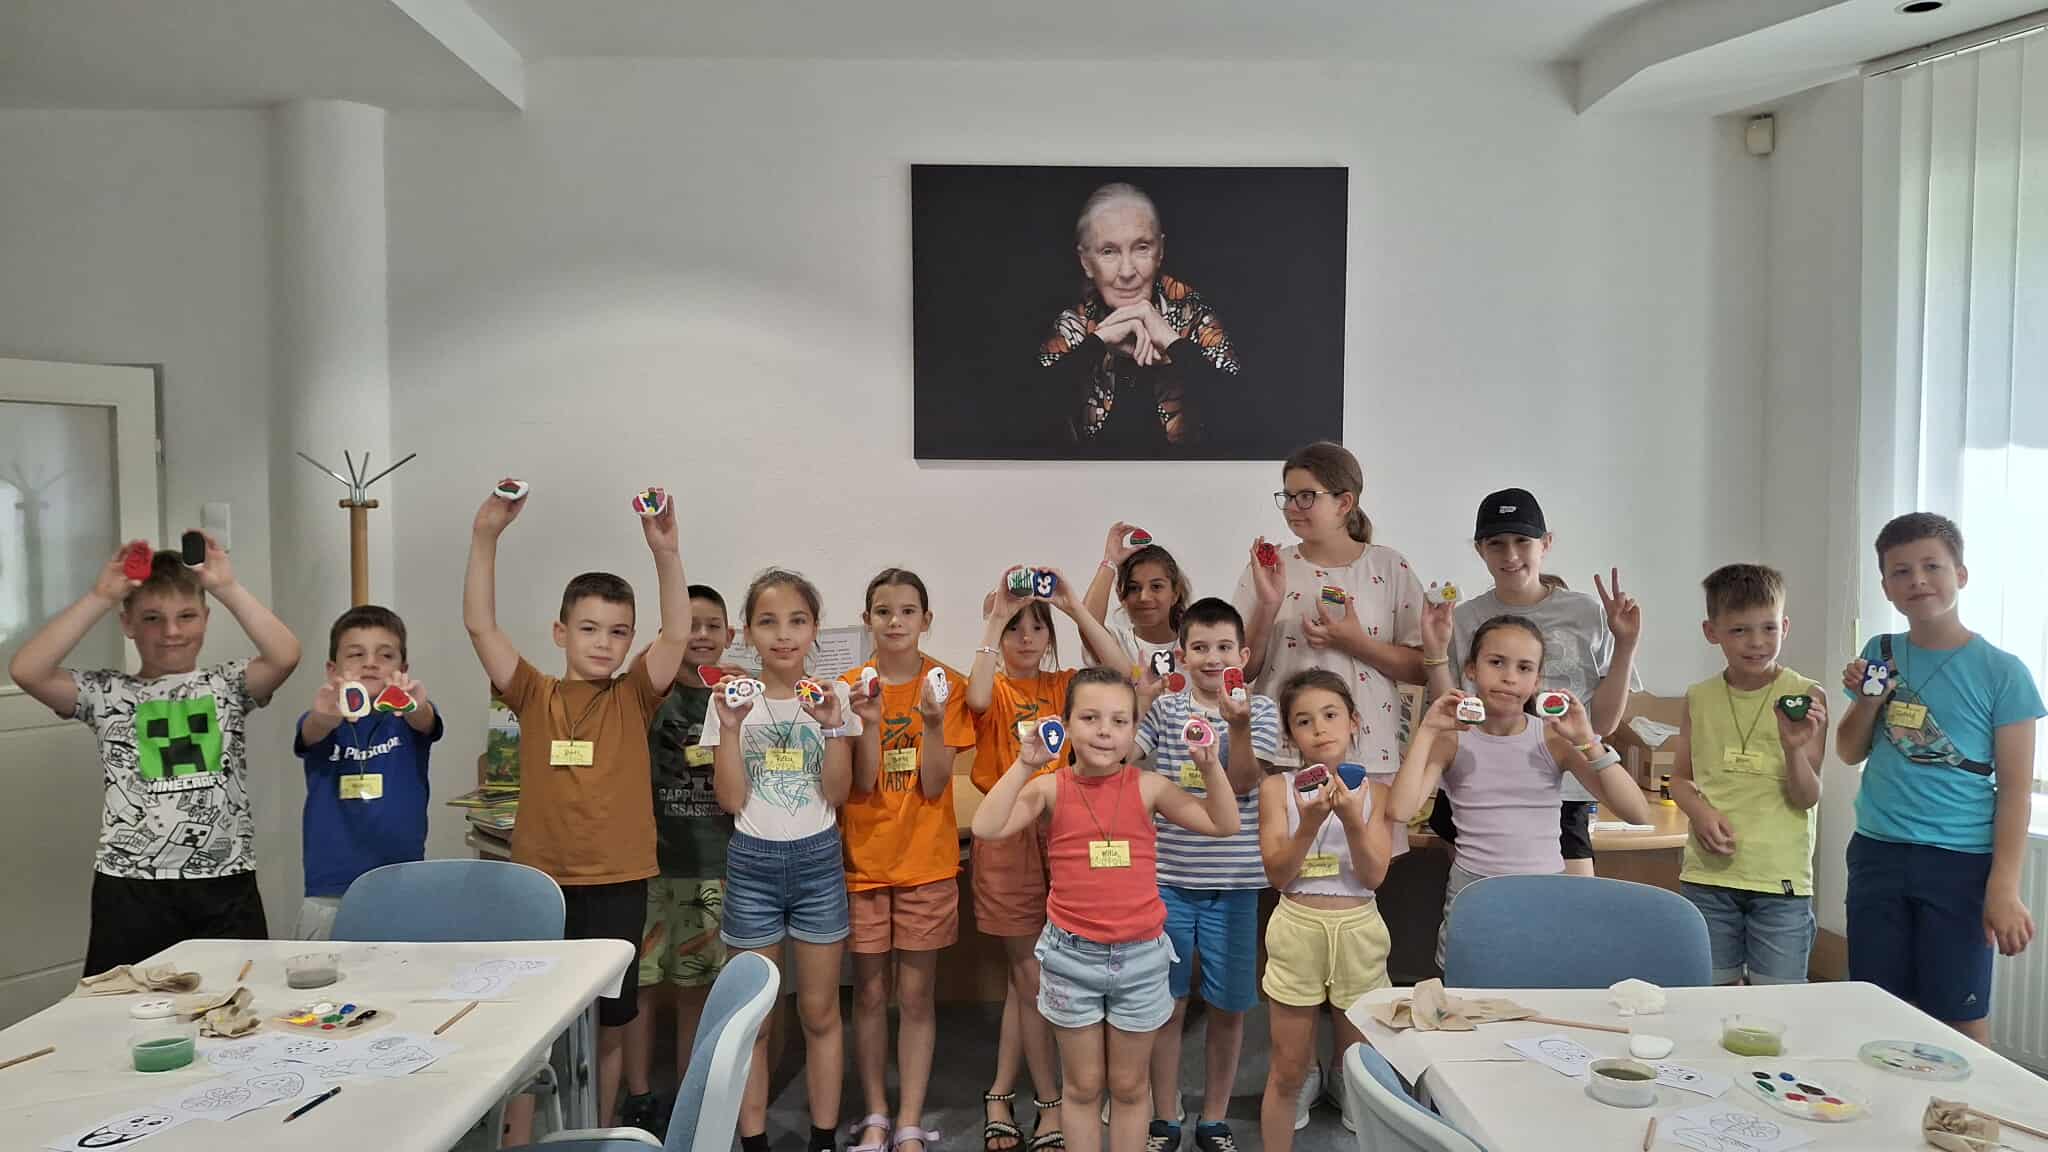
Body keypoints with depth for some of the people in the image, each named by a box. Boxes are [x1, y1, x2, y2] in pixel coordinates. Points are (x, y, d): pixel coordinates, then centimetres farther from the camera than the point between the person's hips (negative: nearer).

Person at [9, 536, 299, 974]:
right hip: (130, 887, 0)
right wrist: (100, 597, -9)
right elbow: (26, 671, -9)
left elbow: (285, 656, -13)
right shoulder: (107, 692, 7)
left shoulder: (227, 685, 6)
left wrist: (227, 587, -12)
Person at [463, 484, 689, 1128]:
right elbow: (480, 625, -9)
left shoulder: (634, 699, 2)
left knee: (610, 1023, 12)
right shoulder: (535, 696, 1)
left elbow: (677, 634, -12)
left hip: (618, 884, 1)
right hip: (542, 880, 0)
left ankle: (600, 1136, 29)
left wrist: (665, 552, -25)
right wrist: (486, 536, -20)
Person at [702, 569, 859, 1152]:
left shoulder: (832, 696, -1)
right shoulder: (731, 699, -2)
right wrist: (730, 728, -17)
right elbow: (731, 800, -6)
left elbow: (837, 793, -6)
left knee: (819, 1012, 8)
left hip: (818, 861, 0)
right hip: (752, 863, 0)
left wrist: (833, 727, -18)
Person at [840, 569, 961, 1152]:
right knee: (869, 992, 8)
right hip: (863, 859, 1)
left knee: (917, 994, 4)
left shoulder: (945, 684, -4)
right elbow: (863, 784, -10)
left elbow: (935, 785, -10)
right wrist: (870, 722, -25)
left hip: (926, 861, -1)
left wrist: (931, 722, -25)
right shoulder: (852, 686, -2)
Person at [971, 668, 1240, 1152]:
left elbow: (1224, 825, -4)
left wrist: (1208, 765, -17)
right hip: (1072, 954, -1)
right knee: (1083, 1086, 14)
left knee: (1128, 1085, 16)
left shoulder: (1148, 787, -4)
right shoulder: (1050, 787, -7)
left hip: (1141, 954, 1)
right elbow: (986, 827, -20)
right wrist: (1024, 764, -24)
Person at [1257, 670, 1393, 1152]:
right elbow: (1278, 874, -9)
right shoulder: (1277, 787, -4)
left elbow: (1373, 875, -8)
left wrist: (1352, 817, -23)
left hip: (1359, 930, 1)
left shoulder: (1376, 790, -1)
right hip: (1297, 928, -1)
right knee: (1288, 1071, 8)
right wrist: (1310, 822, -23)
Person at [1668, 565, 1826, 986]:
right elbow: (1680, 778, 11)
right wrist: (1700, 811, -9)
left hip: (1781, 877, -2)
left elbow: (1807, 798, -5)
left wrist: (1794, 747, -23)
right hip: (1709, 872, 2)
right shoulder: (1699, 698, 4)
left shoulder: (1806, 697, -3)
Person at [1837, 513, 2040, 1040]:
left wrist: (2004, 888, -12)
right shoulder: (1879, 654, 7)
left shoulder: (2001, 673, -5)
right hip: (1877, 854, 4)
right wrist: (1867, 701, -5)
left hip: (1960, 862, -4)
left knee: (1961, 1024, 2)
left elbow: (2015, 788, -6)